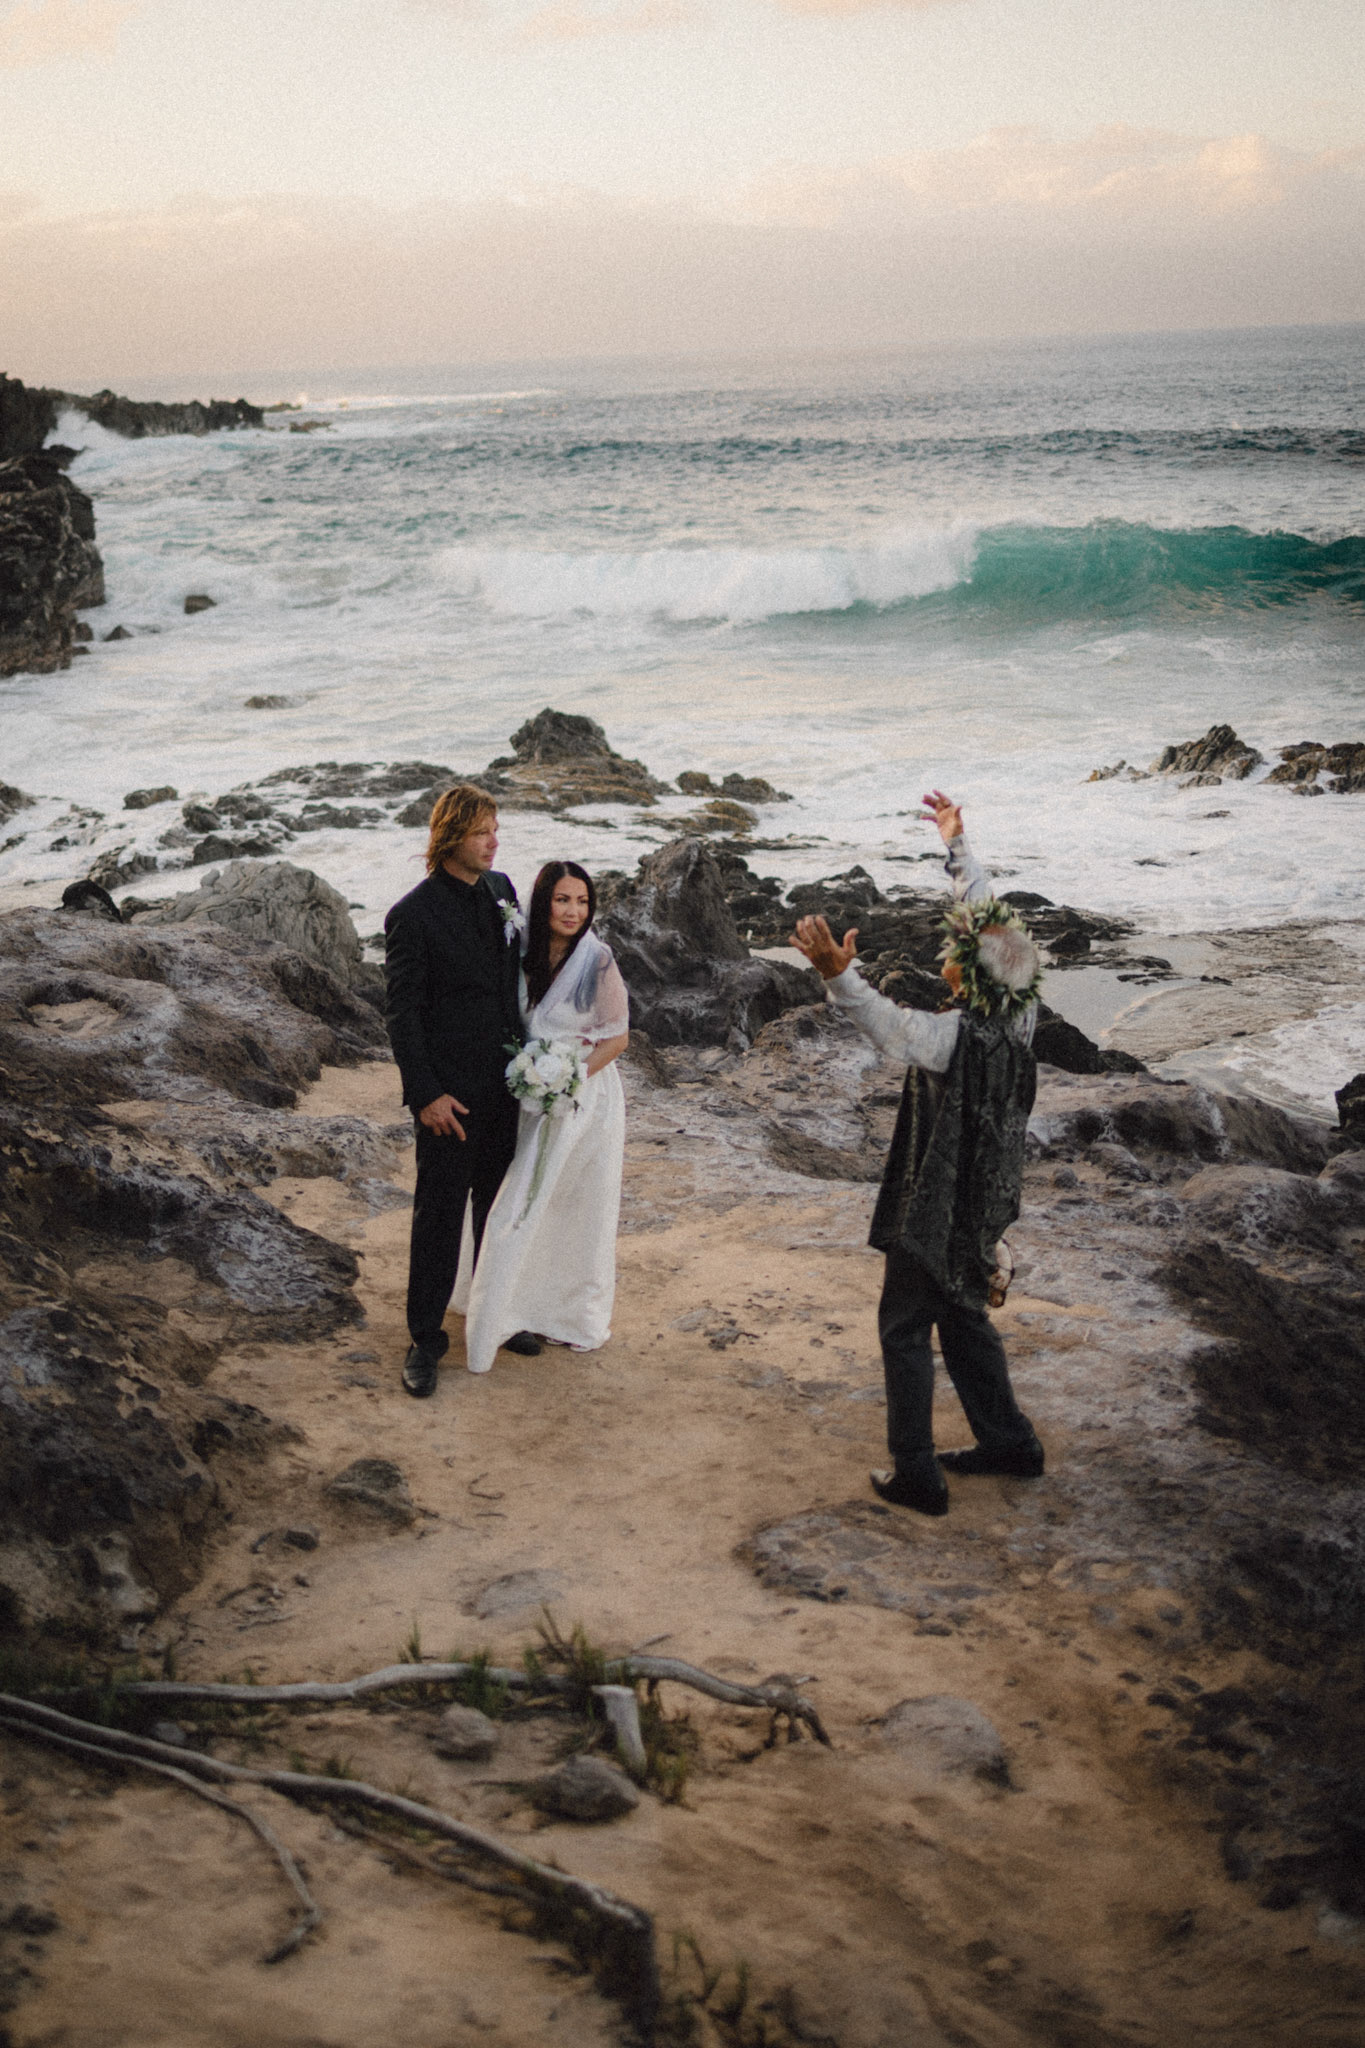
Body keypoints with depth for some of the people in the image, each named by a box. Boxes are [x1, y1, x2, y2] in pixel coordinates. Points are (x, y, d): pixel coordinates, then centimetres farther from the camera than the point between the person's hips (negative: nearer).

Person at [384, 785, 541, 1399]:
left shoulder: (500, 889, 4)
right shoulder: (413, 915, -15)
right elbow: (401, 1014, -13)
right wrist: (426, 1094, -17)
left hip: (507, 1078, 6)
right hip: (451, 1089, -6)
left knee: (499, 1203, 17)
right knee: (439, 1213, 3)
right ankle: (425, 1341, 15)